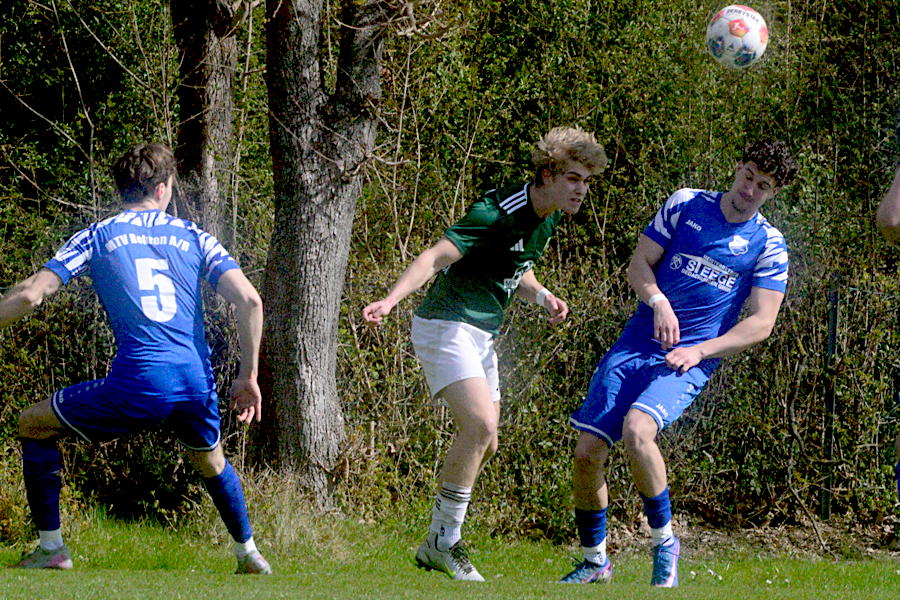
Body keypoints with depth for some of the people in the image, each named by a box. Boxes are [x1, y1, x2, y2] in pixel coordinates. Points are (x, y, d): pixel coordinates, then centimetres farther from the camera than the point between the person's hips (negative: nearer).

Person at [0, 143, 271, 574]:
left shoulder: (97, 236, 9)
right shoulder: (193, 237, 15)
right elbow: (250, 301, 5)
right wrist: (248, 377, 12)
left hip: (136, 385, -4)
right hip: (197, 384, 4)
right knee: (211, 461, 36)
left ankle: (51, 549, 12)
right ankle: (248, 554, 40)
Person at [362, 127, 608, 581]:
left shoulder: (546, 219, 8)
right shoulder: (497, 213, -21)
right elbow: (436, 256, -28)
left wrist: (541, 296, 3)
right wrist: (391, 299, -41)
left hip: (482, 335, 10)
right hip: (447, 325, -10)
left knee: (484, 443, 11)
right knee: (480, 424, -23)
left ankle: (434, 546, 23)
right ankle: (444, 542, -13)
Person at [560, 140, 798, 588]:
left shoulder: (768, 246, 2)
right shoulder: (685, 205, 7)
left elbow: (761, 323, -2)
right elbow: (639, 264, 7)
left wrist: (699, 351, -13)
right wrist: (658, 300, -14)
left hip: (691, 362, -3)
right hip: (636, 344, 3)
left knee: (637, 431, -31)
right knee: (587, 451, -5)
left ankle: (664, 542, -12)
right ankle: (594, 562, 16)